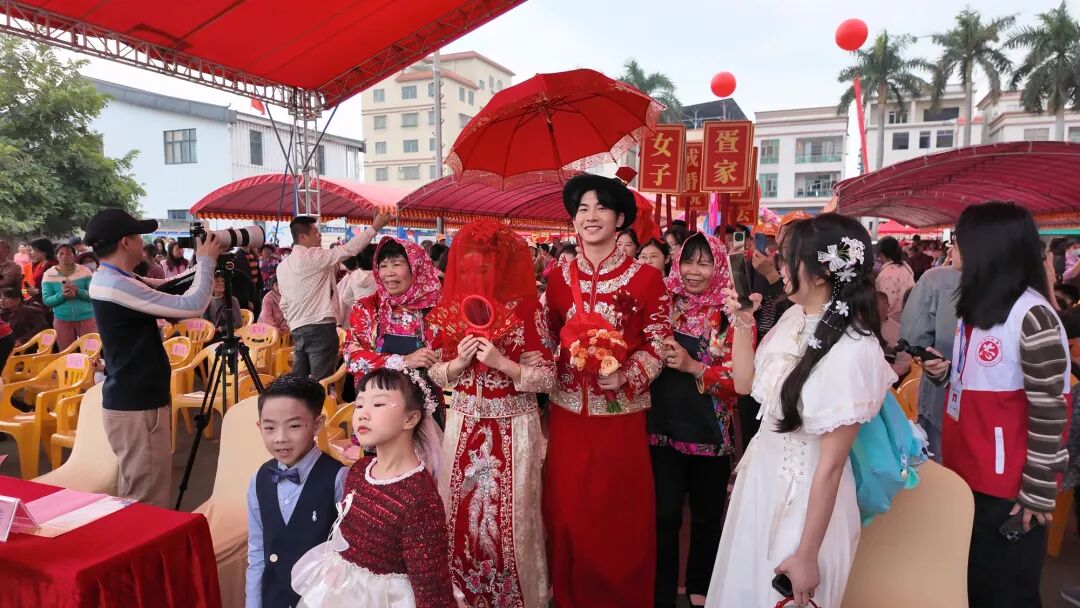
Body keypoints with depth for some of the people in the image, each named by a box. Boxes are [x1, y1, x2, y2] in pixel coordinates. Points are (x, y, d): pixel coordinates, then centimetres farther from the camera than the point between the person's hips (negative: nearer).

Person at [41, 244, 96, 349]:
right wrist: (61, 295, -19)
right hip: (62, 320, 2)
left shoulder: (85, 271, 0)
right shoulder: (49, 275, 3)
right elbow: (46, 300, 0)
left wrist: (78, 292, -21)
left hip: (86, 318, -1)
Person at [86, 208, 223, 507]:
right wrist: (206, 261, -10)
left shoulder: (108, 280, 9)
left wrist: (200, 264, 8)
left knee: (134, 495, 20)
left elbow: (167, 292, 17)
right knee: (147, 499, -1)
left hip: (131, 400, 10)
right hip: (137, 406, -10)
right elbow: (191, 306, -23)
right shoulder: (119, 286, -22)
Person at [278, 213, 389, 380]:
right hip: (320, 327, -8)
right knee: (321, 382, -6)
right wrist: (375, 227, -6)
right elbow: (348, 250, -12)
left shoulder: (282, 265, 13)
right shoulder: (313, 256, -9)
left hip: (297, 329, 8)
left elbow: (284, 303, 18)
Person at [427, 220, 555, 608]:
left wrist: (501, 363, -21)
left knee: (510, 514, 3)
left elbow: (548, 377, -11)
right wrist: (458, 363, -12)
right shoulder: (450, 311, 3)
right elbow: (435, 375, 7)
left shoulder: (526, 309, -9)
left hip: (513, 428, -4)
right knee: (459, 509, 12)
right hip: (464, 426, 4)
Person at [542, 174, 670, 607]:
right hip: (567, 412, 3)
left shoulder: (645, 278, -4)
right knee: (568, 515, 13)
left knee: (621, 517, 9)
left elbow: (658, 344, -3)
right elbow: (547, 341, 11)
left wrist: (625, 376, -18)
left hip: (621, 414, -3)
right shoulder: (559, 277, 6)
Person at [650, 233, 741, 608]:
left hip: (711, 431, -1)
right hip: (664, 426, 1)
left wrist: (693, 366, -23)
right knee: (664, 516, 6)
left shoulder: (731, 314, -8)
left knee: (707, 516, 17)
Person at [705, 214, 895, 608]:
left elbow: (831, 464, -22)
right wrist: (742, 325, -2)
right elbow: (746, 383, 10)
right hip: (761, 478, 8)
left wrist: (807, 556, -15)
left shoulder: (853, 351, -27)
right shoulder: (794, 316, -3)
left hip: (804, 496, -8)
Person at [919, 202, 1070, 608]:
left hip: (1006, 486, -8)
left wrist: (1039, 491, -16)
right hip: (964, 470, 8)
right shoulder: (976, 305, 8)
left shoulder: (1032, 316, -20)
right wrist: (944, 371, -1)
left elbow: (1050, 411, -19)